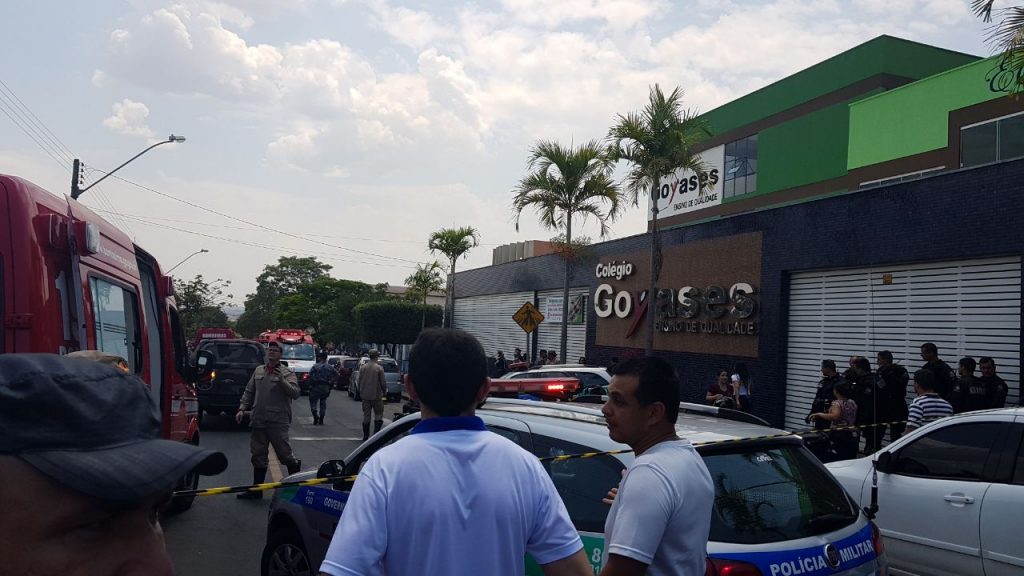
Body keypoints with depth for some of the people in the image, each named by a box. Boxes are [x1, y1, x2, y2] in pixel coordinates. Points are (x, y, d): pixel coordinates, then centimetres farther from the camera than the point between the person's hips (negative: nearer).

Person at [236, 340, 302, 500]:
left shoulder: (287, 372, -2)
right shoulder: (258, 371, 14)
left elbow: (295, 393, -13)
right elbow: (249, 392, 19)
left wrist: (282, 381, -25)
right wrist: (242, 409, 10)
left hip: (278, 422, -5)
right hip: (258, 421, 5)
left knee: (284, 454, -2)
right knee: (258, 456, 10)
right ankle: (256, 490, 18)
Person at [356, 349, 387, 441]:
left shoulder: (362, 367, 2)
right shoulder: (379, 368, -12)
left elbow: (359, 382, 9)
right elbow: (383, 382, -8)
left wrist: (360, 392, 22)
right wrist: (384, 391, 9)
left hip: (365, 395, 4)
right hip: (376, 395, -4)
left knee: (366, 416, 11)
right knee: (378, 415, 5)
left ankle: (365, 436, 15)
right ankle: (376, 433, -6)